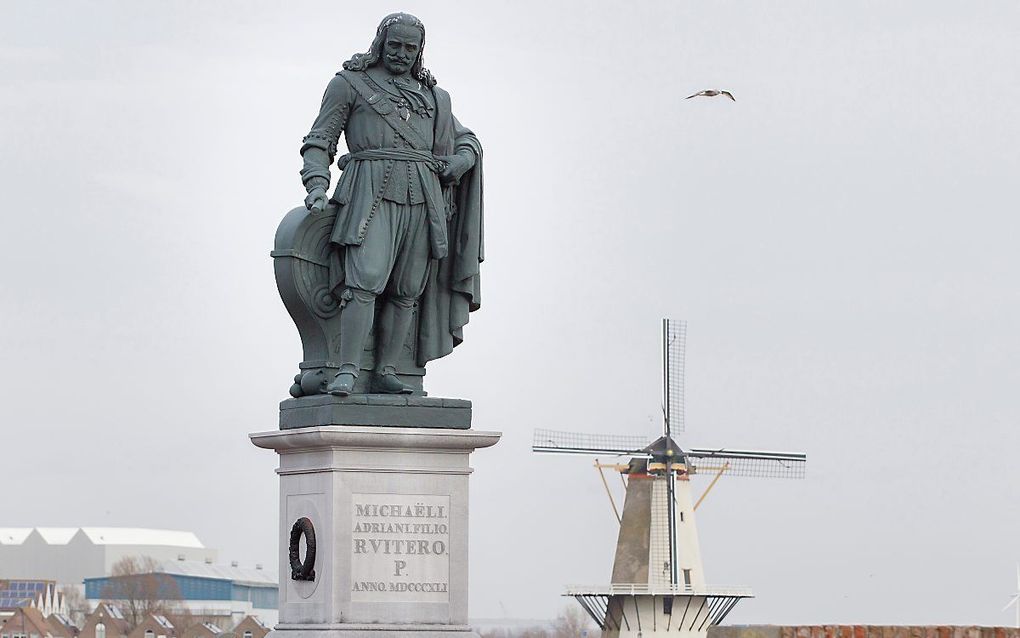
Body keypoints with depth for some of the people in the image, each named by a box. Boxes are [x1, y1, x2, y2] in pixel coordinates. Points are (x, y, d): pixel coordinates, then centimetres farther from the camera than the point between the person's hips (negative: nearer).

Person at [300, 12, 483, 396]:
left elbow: (467, 140, 31)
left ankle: (385, 372, -1)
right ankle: (348, 371, -25)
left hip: (422, 200, 5)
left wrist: (462, 159, 7)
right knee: (365, 280, -20)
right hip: (371, 192, -5)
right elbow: (319, 141, 8)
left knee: (406, 291, -3)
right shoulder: (350, 83, 12)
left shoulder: (431, 95, 23)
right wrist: (316, 188, -8)